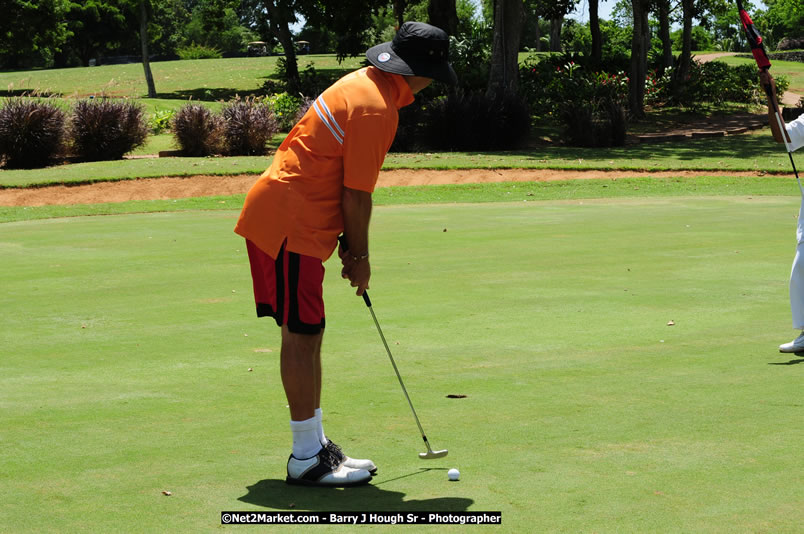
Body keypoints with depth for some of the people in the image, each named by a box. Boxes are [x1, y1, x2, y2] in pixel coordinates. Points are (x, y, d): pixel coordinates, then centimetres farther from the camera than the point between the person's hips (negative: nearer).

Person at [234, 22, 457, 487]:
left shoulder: (361, 83, 13)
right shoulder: (377, 110, -18)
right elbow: (356, 195, -15)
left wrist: (349, 245, 18)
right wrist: (360, 256, -2)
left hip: (276, 216, 10)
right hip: (290, 225, -10)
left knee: (307, 332, 14)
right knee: (301, 335, -5)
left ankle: (315, 444, 22)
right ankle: (307, 458, 1)